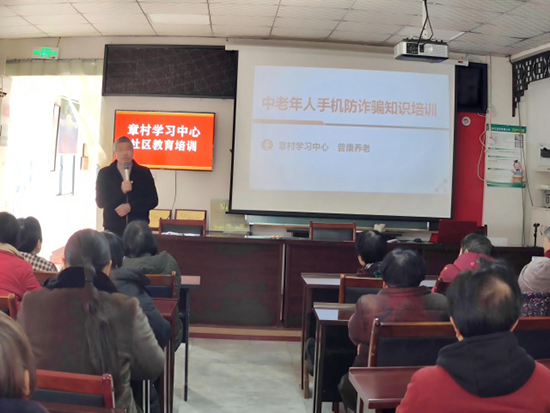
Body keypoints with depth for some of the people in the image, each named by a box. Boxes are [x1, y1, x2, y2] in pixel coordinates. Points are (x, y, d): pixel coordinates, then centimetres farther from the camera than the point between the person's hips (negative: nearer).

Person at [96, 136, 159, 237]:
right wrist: (121, 191, -14)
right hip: (113, 229, 0)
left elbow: (153, 200, 3)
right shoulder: (104, 173, 7)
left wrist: (131, 207, -10)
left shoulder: (144, 172, 8)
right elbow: (100, 202, -1)